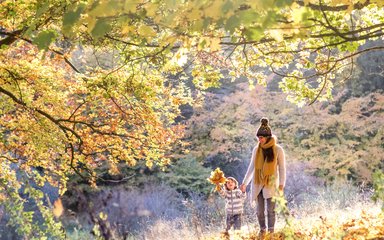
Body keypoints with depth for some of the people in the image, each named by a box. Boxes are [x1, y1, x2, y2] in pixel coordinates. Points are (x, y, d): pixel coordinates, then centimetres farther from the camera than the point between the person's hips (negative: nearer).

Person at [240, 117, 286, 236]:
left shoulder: (277, 149, -5)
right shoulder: (256, 149, 5)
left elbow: (282, 168, -2)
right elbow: (251, 167, 11)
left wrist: (281, 184, -10)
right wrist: (245, 182, 10)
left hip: (271, 184, -3)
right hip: (257, 184, 3)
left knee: (271, 210, -4)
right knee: (259, 211, 5)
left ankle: (271, 231, 7)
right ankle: (262, 230, 21)